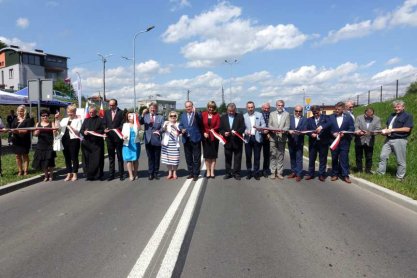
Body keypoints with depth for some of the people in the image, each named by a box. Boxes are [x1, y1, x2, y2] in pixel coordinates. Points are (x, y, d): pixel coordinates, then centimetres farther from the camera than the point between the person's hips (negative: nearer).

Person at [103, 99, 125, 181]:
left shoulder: (121, 112, -2)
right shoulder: (106, 112, 11)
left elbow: (123, 124, -5)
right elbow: (104, 123, 10)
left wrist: (118, 129, -22)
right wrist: (105, 129, -9)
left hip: (118, 137, -4)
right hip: (109, 137, 4)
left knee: (120, 156, 5)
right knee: (111, 157, 10)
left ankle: (121, 174, 13)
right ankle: (111, 174, 16)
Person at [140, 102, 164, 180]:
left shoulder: (160, 117, 6)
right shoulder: (145, 116, 5)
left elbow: (163, 128, 1)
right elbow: (140, 123, -9)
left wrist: (159, 131, -18)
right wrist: (142, 115, -21)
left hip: (157, 141, 0)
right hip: (148, 140, 0)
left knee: (157, 158, 9)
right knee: (150, 158, 7)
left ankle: (156, 173, 20)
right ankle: (151, 173, 15)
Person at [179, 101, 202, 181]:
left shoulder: (197, 114, -2)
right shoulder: (183, 115, 14)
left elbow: (200, 121, -20)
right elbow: (180, 125, 13)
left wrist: (195, 112, -32)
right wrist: (182, 129, -8)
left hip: (195, 139, -5)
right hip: (186, 139, 5)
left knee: (196, 158, 2)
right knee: (188, 158, 12)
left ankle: (196, 174, 10)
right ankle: (190, 173, 23)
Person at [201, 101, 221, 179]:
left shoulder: (217, 115, 1)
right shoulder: (203, 114, 3)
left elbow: (218, 126, -4)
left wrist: (213, 130, -21)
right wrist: (204, 133, -11)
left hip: (214, 137, -1)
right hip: (205, 137, 1)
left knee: (213, 155, 3)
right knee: (207, 155, 5)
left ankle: (212, 172, 10)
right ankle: (208, 171, 13)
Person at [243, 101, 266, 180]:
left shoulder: (259, 115, 8)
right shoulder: (244, 116, 6)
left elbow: (264, 125, 5)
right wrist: (245, 131, -19)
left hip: (257, 138, 0)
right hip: (248, 138, 0)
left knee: (257, 156, 2)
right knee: (248, 156, 5)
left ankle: (256, 173, 12)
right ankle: (249, 172, 17)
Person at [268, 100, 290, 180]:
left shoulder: (287, 114, 7)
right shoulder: (272, 114, 11)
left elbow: (287, 126, 0)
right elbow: (269, 125, 4)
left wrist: (283, 130, -21)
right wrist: (273, 130, -15)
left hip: (282, 137, -1)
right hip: (273, 137, 1)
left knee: (281, 155, 3)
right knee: (273, 155, 2)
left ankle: (279, 172, 10)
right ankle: (273, 172, 9)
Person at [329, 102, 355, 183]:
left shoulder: (348, 117, 4)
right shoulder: (331, 117, 6)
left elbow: (352, 128, 0)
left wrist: (344, 133, -14)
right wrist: (333, 133, -14)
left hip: (344, 141, -1)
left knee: (344, 158, 0)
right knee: (334, 158, 8)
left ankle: (345, 175, 5)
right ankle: (335, 174, 17)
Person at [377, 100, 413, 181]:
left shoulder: (408, 116, -3)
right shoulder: (392, 115, 18)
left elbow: (407, 129, -13)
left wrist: (392, 130, -16)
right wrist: (385, 130, -1)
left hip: (399, 140, -7)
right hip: (388, 139, 7)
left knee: (400, 161, 1)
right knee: (383, 156, 4)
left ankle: (400, 177, 11)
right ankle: (380, 173, 13)